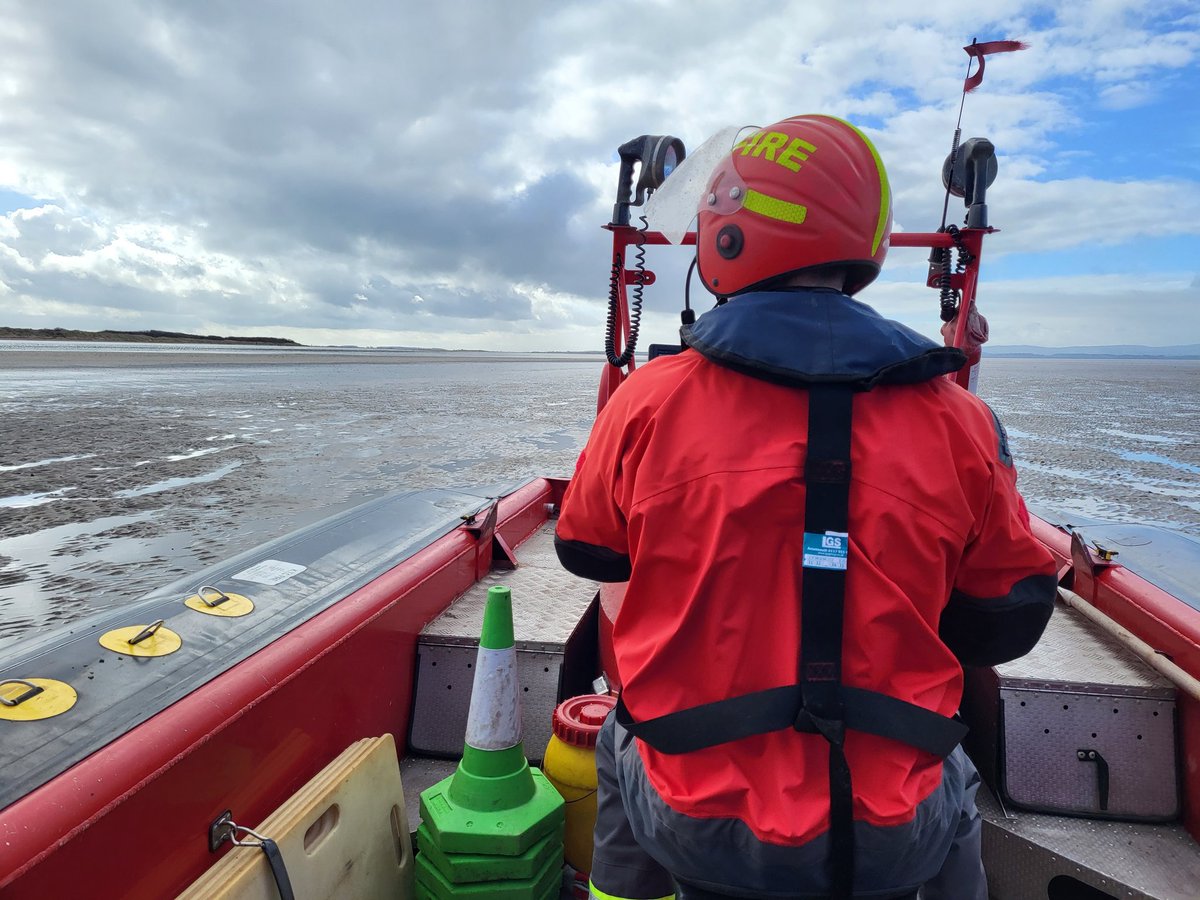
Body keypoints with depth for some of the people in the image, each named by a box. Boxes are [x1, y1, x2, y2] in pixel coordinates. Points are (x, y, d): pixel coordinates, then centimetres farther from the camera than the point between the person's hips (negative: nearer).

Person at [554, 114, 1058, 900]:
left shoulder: (647, 401, -13)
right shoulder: (956, 421, -10)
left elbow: (586, 553, 5)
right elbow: (1011, 619, 3)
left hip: (691, 829, 0)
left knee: (621, 743, 33)